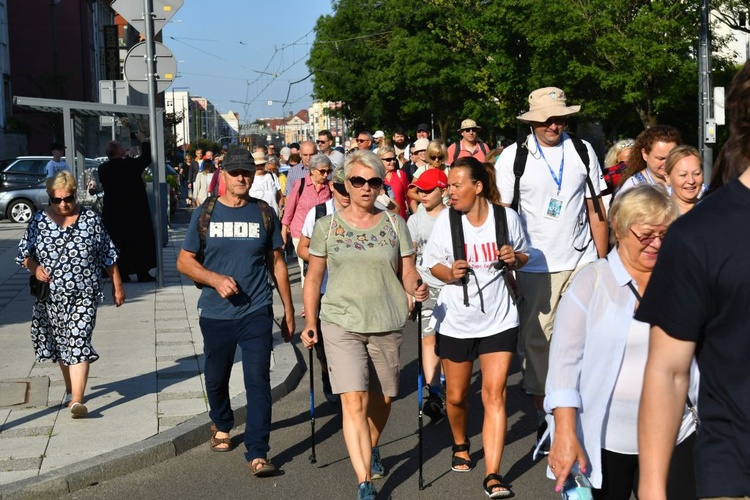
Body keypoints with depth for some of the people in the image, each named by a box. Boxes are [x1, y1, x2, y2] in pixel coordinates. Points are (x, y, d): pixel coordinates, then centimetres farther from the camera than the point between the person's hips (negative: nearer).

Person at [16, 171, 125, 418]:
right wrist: (34, 268, -11)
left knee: (78, 344, -12)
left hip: (83, 295, -3)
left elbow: (108, 256, 5)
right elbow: (24, 253, 9)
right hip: (51, 296, 3)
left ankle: (77, 400, -17)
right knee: (60, 344, 14)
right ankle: (71, 389, 34)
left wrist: (117, 285, 6)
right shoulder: (39, 220, 2)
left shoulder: (91, 219, -1)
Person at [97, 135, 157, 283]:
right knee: (140, 242, 5)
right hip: (134, 210, -4)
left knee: (121, 243, 11)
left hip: (113, 212, 4)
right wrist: (143, 140, 11)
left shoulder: (103, 169, -2)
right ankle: (142, 273, 6)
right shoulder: (130, 164, -15)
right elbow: (147, 158, -1)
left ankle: (121, 274, 11)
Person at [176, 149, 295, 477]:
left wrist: (289, 310, 9)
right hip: (216, 314, 1)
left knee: (258, 381, -8)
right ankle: (222, 426, 45)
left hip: (257, 312, -1)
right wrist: (215, 278, -14)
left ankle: (257, 453, -4)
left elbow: (276, 263, 9)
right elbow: (184, 261, 4)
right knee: (216, 378, 16)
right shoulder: (205, 214, 2)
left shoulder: (264, 214, 4)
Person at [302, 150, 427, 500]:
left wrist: (416, 288, -15)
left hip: (387, 325, 2)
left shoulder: (394, 225, 5)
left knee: (381, 399, 13)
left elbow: (407, 272, 7)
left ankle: (371, 450, 43)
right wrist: (311, 322, 4)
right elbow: (314, 278, 8)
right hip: (342, 325, -2)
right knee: (354, 401, -12)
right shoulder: (327, 226, 2)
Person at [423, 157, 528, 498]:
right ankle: (460, 444, 43)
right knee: (456, 396, 12)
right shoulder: (445, 221, -6)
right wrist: (449, 273, -18)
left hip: (498, 319, -1)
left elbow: (523, 258, 8)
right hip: (455, 320, 1)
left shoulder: (507, 218, -6)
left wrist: (514, 258, -15)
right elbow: (432, 263, 3)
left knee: (494, 395, -7)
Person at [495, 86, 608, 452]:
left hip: (581, 262, 2)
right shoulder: (513, 157, 0)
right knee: (536, 339, 2)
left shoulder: (582, 151, 7)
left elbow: (595, 209, 10)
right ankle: (544, 415, 15)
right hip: (535, 265, -1)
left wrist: (602, 259, 6)